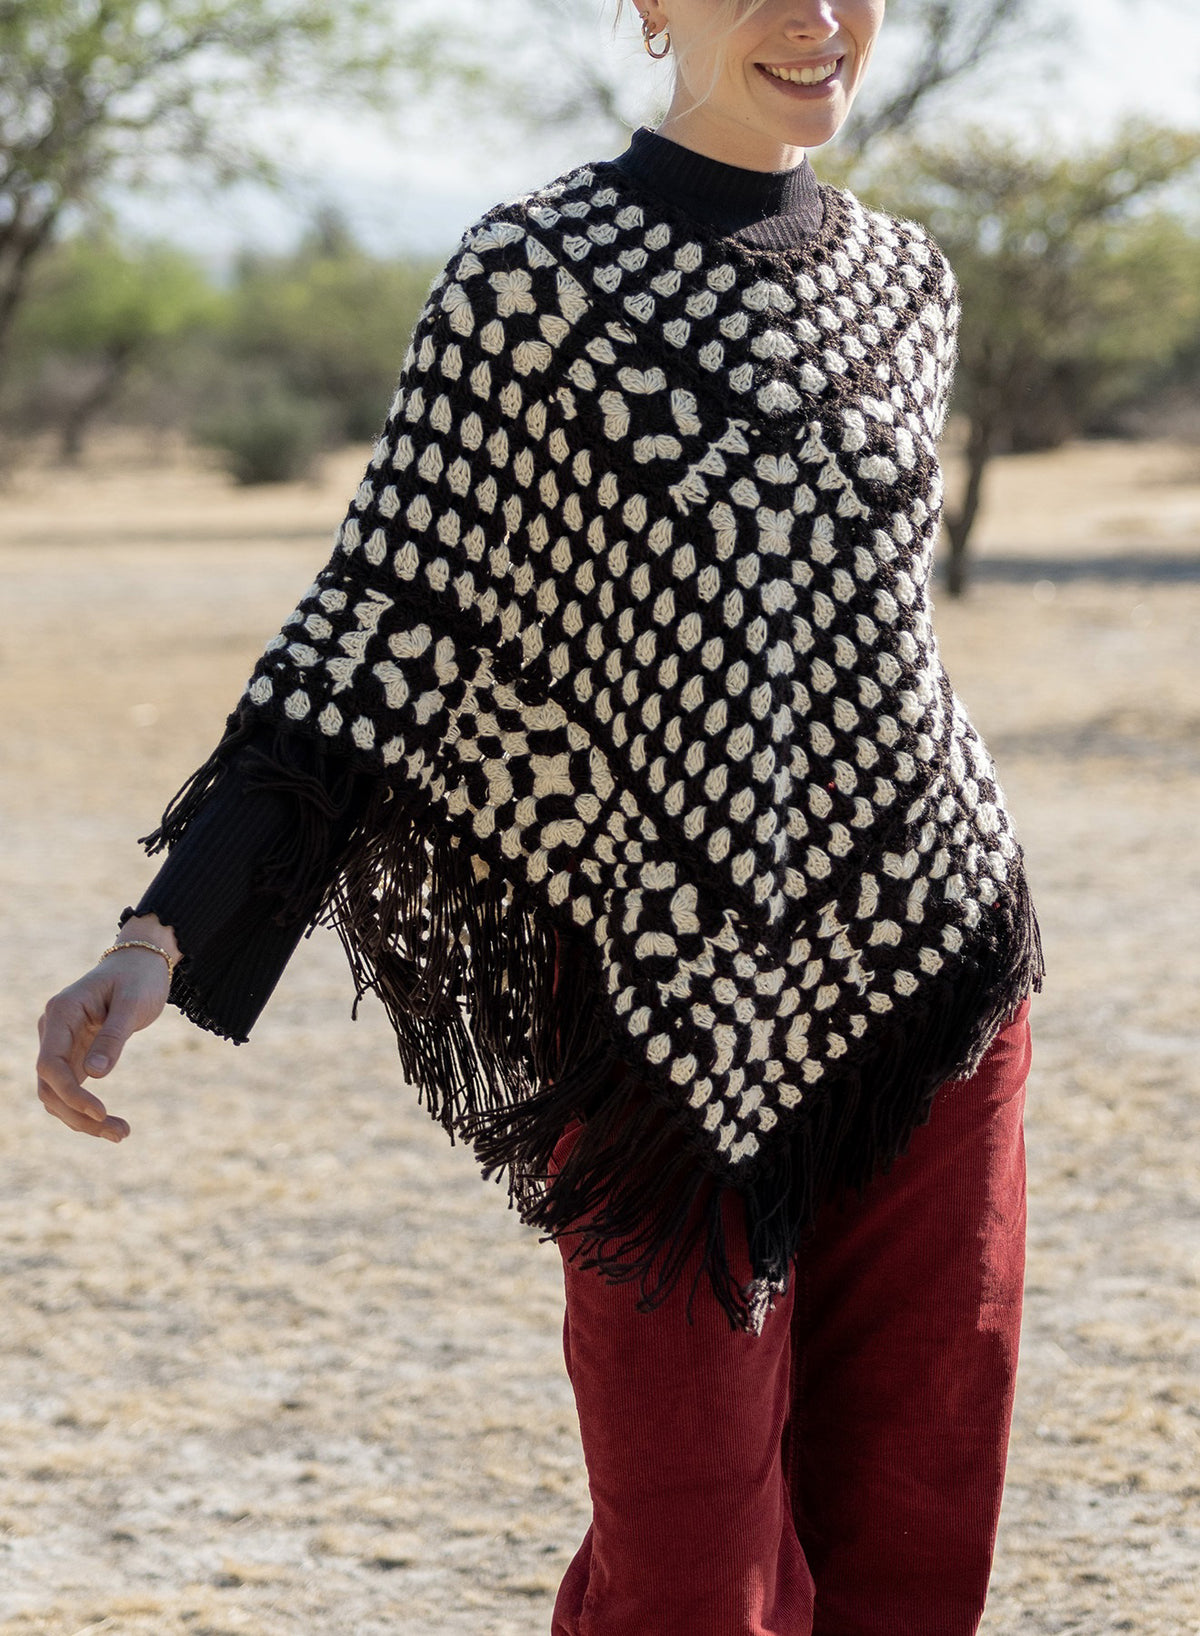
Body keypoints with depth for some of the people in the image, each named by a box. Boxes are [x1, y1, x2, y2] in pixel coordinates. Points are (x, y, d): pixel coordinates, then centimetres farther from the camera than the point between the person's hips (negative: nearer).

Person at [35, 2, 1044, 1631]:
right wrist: (167, 934, -22)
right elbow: (381, 624, -10)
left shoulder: (903, 277, 10)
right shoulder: (532, 279, -6)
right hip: (669, 1001, -5)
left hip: (925, 990, 5)